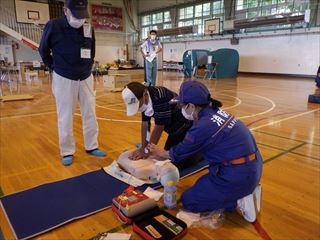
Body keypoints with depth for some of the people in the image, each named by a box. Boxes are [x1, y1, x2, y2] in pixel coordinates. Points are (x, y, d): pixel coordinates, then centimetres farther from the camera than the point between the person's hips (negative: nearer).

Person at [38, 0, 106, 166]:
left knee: (90, 114, 8)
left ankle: (91, 147, 23)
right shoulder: (53, 26, -12)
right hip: (64, 79, -3)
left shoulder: (89, 28, -1)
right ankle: (67, 152, 17)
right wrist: (55, 67, 3)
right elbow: (43, 51, 2)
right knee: (65, 117, 3)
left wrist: (88, 67, 9)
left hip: (86, 78, 4)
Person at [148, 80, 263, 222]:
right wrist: (165, 154, 25)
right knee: (203, 185, 31)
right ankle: (248, 190, 15)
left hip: (237, 175, -9)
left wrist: (161, 154, 19)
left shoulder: (202, 126, -21)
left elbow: (179, 153, -2)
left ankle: (238, 201, 0)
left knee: (188, 201, 6)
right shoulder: (216, 111, 5)